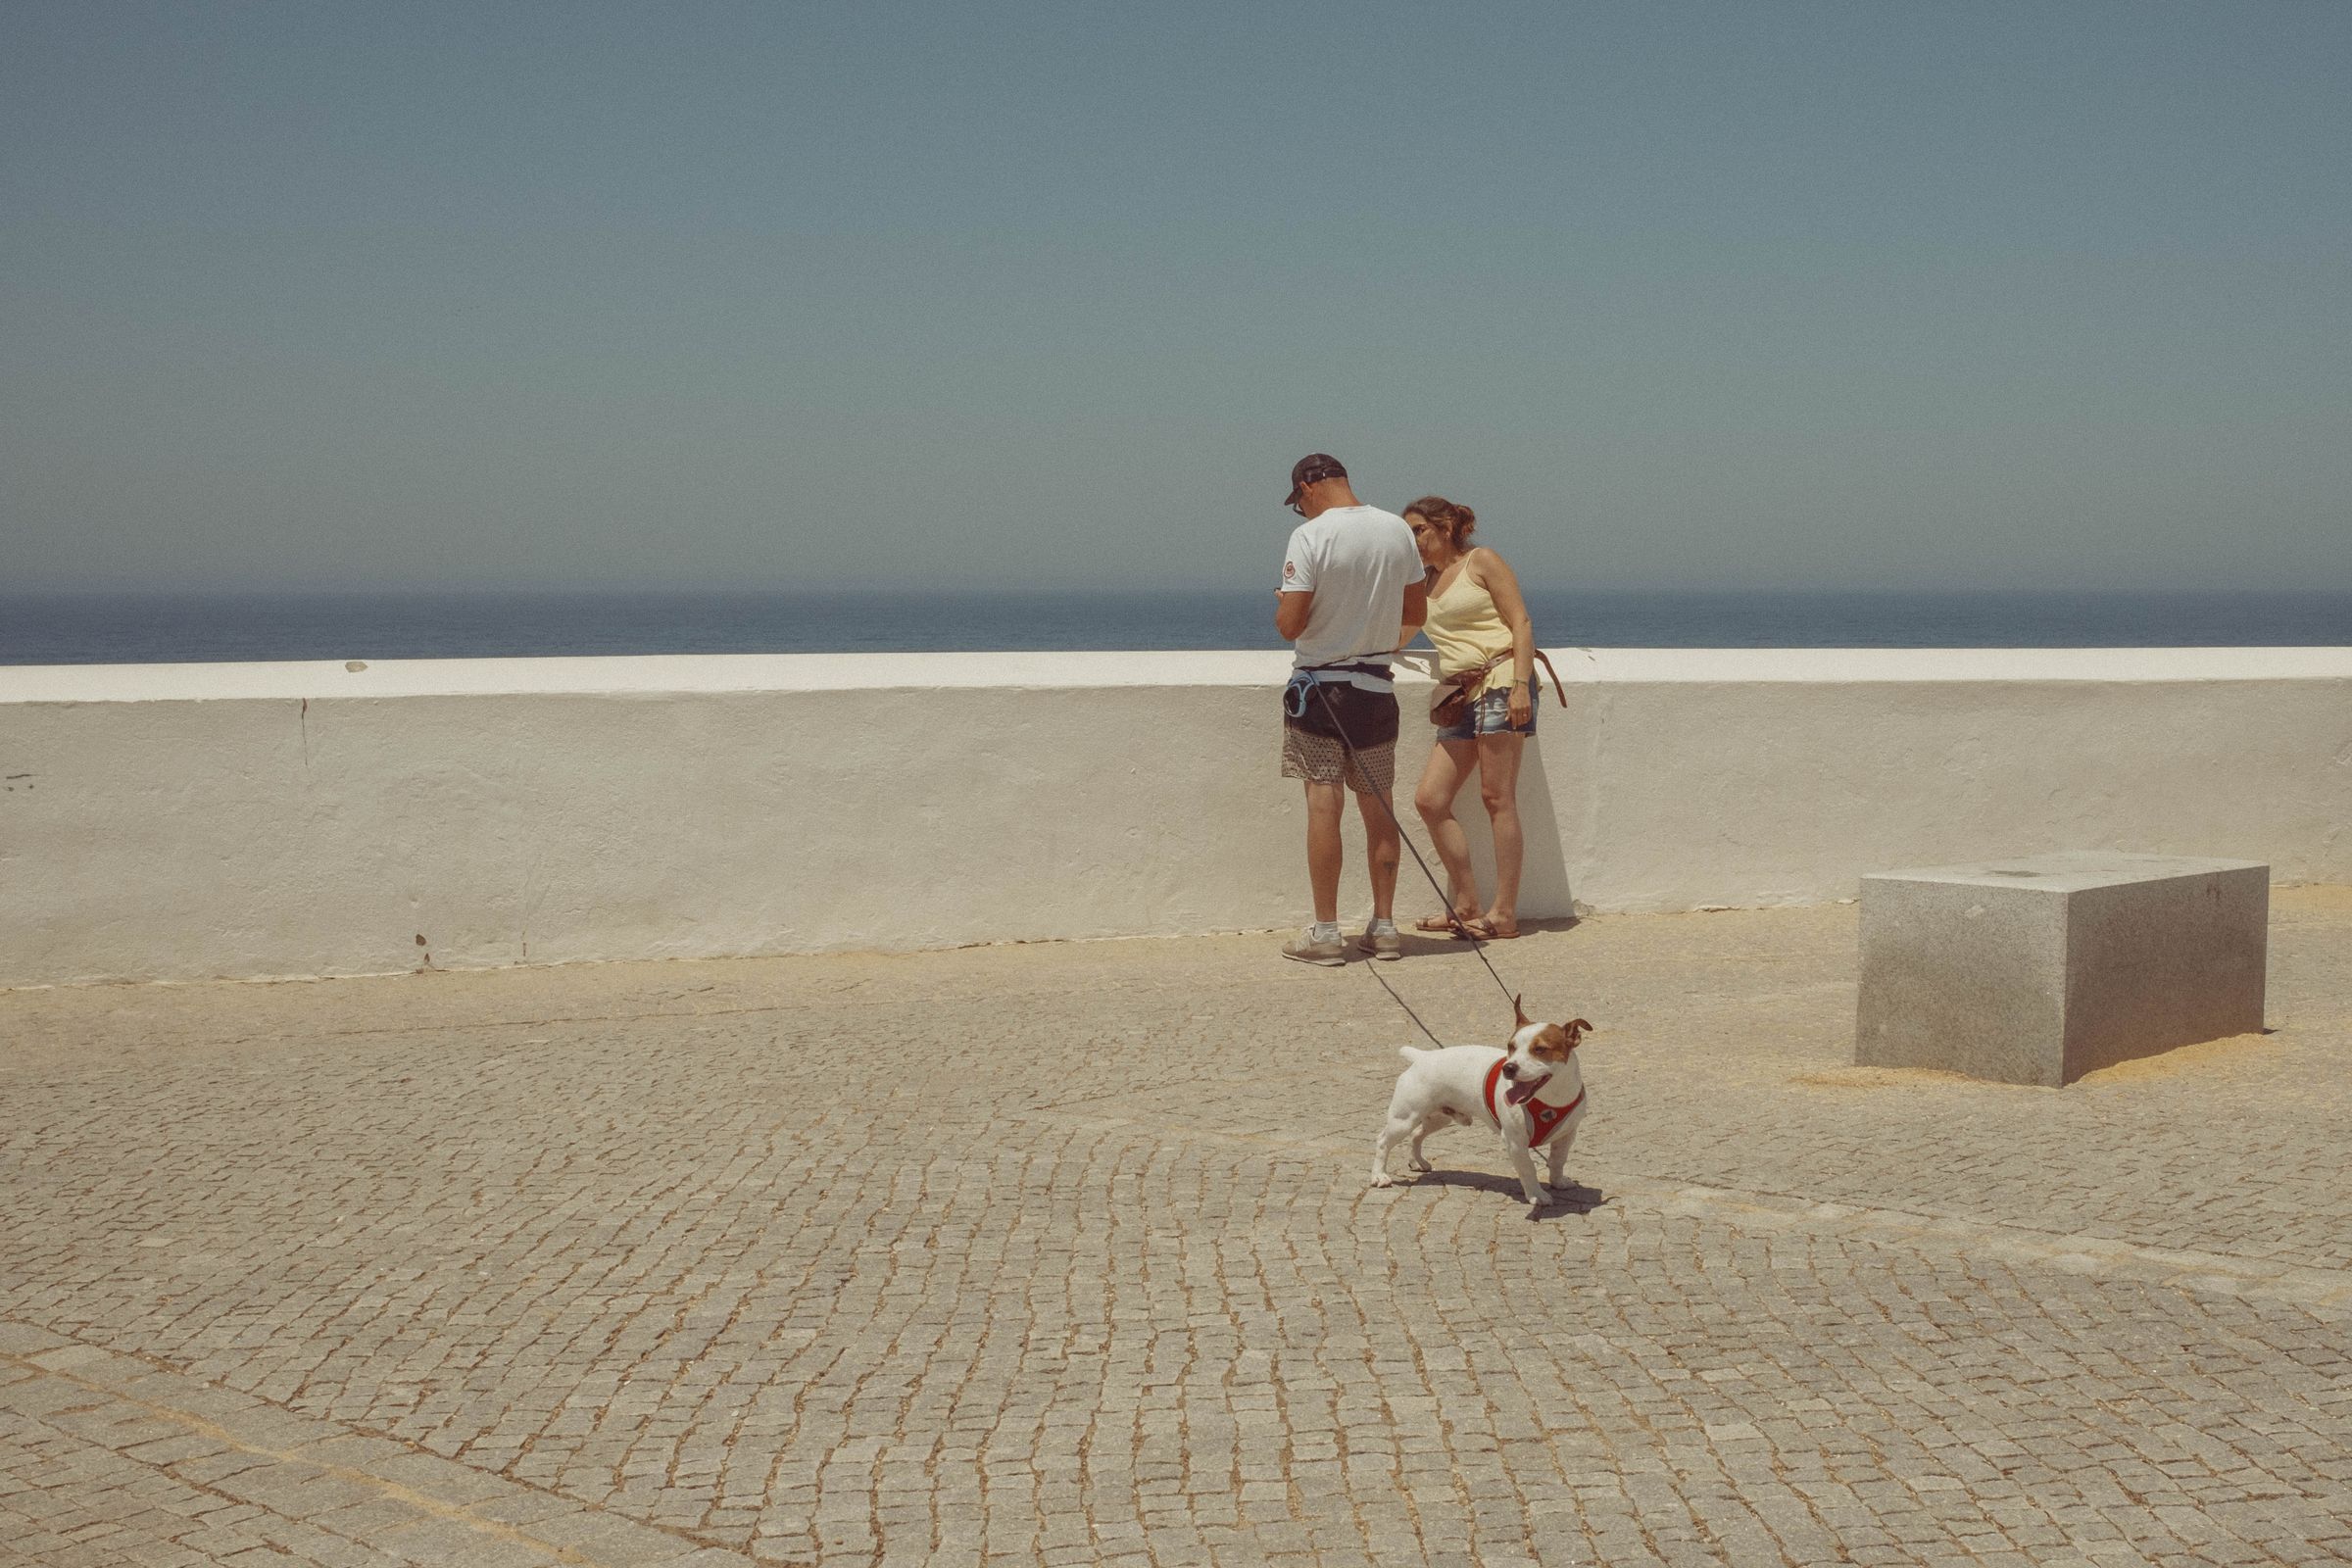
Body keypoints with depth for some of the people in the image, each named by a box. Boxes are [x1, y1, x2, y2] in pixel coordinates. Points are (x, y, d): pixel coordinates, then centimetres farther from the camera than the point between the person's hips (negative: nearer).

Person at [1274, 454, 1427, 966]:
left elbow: (1290, 624, -16)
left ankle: (1325, 932, -1)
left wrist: (1282, 601, 5)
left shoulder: (1310, 536, -13)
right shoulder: (1397, 531, 4)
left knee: (1323, 803, -2)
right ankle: (1383, 926, 14)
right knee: (1378, 806, 10)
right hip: (1377, 684, 5)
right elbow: (1417, 612, 14)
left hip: (1319, 684, -5)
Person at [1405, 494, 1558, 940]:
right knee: (1430, 800, -3)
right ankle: (1466, 906, 4)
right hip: (1459, 696, 7)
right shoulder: (1425, 583, 23)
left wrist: (1520, 684, -16)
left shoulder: (1481, 561, 4)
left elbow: (1521, 622, -5)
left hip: (1499, 682, -7)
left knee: (1497, 797, -10)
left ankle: (1504, 914, -9)